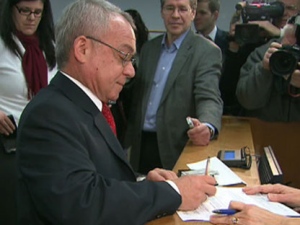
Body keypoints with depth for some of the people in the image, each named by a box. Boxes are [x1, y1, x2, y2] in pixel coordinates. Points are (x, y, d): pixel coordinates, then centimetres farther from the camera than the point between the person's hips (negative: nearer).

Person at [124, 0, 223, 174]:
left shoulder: (207, 51, -8)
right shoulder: (149, 48, 10)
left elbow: (208, 97, -20)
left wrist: (207, 127, -40)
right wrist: (130, 140, 13)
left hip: (177, 148, -5)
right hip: (142, 145, 5)